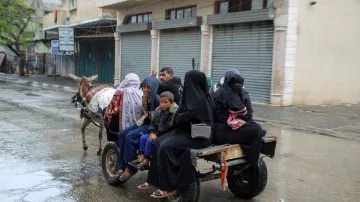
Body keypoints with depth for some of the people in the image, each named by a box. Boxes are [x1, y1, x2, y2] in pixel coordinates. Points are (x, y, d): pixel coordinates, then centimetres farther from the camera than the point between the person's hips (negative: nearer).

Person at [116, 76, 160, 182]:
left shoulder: (157, 100, -17)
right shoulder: (144, 98, 9)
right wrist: (140, 121, 5)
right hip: (144, 123, 9)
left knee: (130, 136, -24)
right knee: (122, 134, -6)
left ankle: (130, 168, -13)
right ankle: (123, 166, -3)